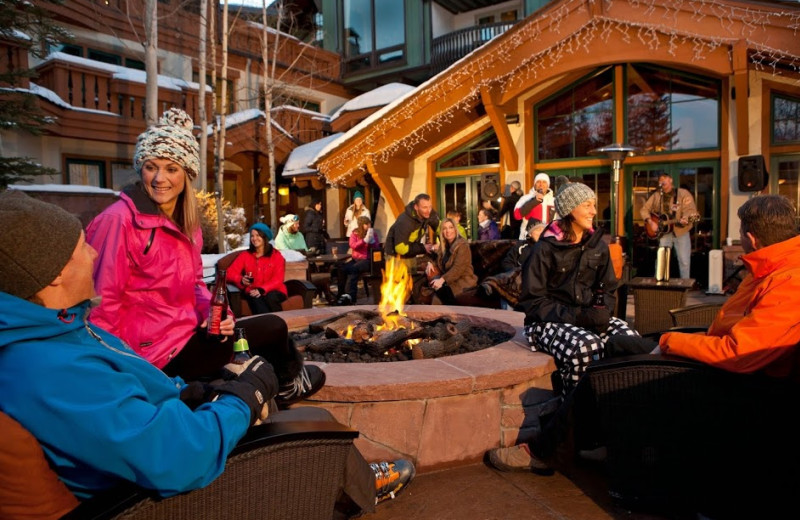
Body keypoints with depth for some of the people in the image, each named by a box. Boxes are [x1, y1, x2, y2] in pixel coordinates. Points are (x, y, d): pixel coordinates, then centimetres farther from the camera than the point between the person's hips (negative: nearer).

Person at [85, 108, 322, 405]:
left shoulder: (186, 223, 5)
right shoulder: (120, 220, -20)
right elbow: (103, 305, -19)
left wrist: (212, 311, -7)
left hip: (185, 331, 8)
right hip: (157, 350, -8)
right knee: (273, 328, -1)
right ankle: (291, 384, 30)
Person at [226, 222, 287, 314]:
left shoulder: (276, 255, 6)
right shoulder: (245, 255, 13)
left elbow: (278, 279, -4)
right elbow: (230, 273, 5)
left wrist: (261, 290, -21)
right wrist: (241, 280, -19)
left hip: (273, 291, 0)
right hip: (252, 292, 1)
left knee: (270, 297, -35)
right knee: (256, 299, -35)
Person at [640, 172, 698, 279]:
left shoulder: (683, 193, -3)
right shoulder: (656, 196, 9)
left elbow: (691, 210, -14)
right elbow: (644, 209, 12)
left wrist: (685, 219, -34)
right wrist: (650, 221, -5)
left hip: (681, 232, -3)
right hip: (664, 232, 3)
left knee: (684, 262, -2)